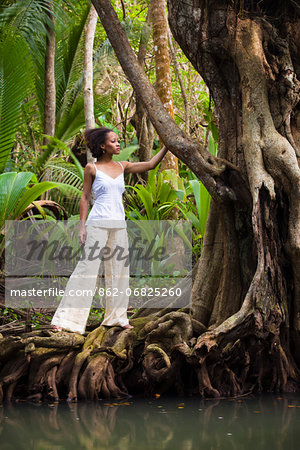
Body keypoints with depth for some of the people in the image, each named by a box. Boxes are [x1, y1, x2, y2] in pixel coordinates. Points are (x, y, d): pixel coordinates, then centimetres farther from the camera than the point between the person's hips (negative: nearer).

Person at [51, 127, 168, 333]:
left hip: (119, 225, 5)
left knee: (119, 270, 7)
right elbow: (85, 197, 2)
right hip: (98, 224, -5)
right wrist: (82, 225, -4)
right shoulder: (92, 168, 0)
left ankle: (117, 316, 18)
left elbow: (150, 164, 7)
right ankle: (65, 318, -8)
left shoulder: (122, 167, 12)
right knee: (87, 268, -10)